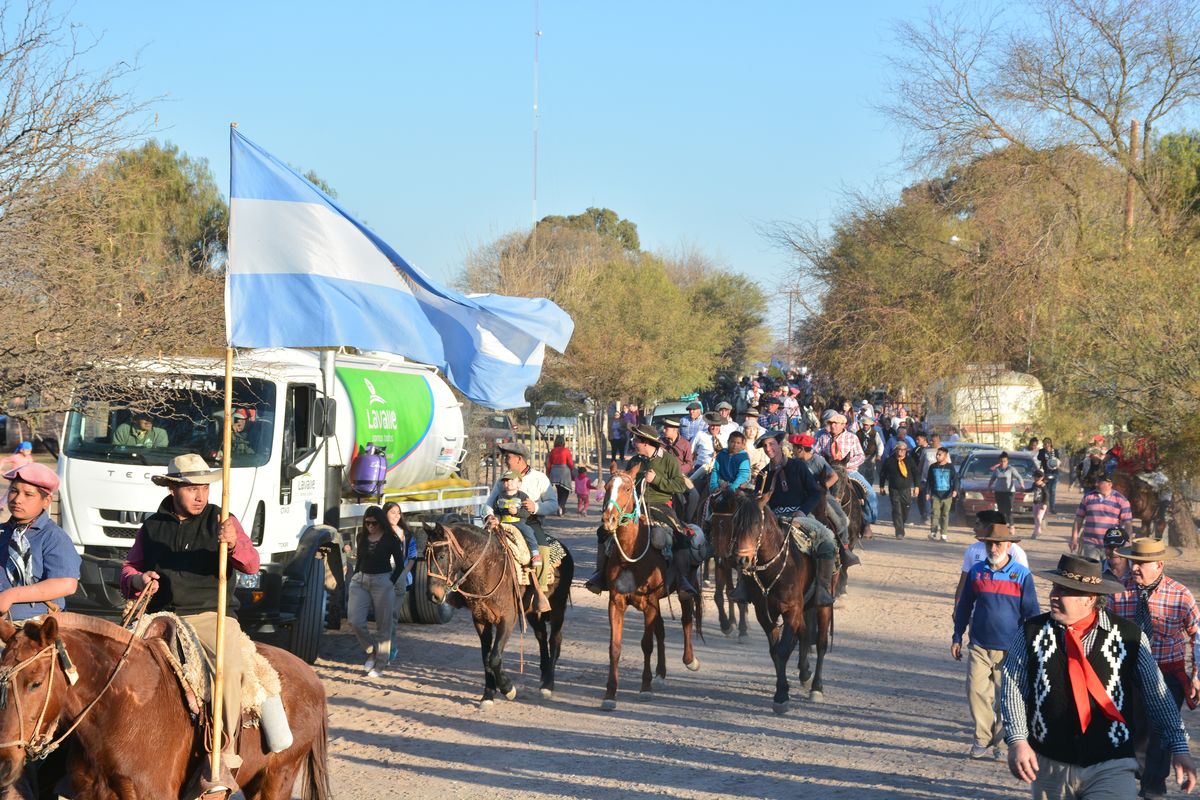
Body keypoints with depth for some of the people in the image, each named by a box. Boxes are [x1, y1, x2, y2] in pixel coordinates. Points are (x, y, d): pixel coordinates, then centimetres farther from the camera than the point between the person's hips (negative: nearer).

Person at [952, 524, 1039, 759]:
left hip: (1010, 648, -2)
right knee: (976, 691, -6)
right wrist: (957, 638, 14)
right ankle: (982, 740, 5)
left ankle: (1001, 742, 17)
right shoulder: (976, 572, 5)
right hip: (979, 645, 2)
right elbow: (965, 606, 14)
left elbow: (1031, 612, 2)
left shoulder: (1021, 575, -2)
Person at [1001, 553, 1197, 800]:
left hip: (1110, 768, -2)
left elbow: (1156, 696, 0)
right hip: (1049, 765, 3)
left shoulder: (1130, 637, -4)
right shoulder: (1032, 632, -1)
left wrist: (1178, 748, -3)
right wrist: (1017, 740, -12)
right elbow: (1012, 687, -1)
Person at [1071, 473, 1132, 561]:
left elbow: (1128, 523, 0)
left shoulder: (1121, 500, 0)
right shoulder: (1088, 497, 7)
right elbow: (1079, 519, 11)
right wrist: (1074, 538, 7)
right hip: (1090, 544, 1)